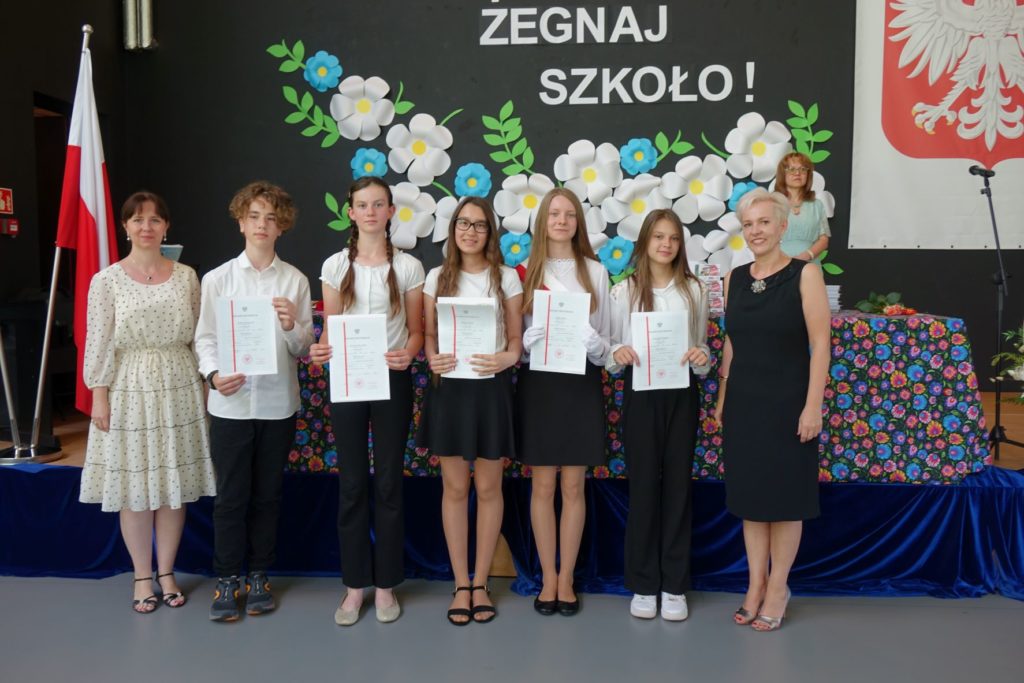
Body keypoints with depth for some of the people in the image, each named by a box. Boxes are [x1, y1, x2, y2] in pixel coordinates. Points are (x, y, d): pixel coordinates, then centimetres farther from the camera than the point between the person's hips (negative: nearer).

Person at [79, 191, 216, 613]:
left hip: (179, 389, 2)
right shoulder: (106, 281, -2)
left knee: (175, 485, 8)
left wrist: (204, 384, 4)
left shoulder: (186, 276, 4)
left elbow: (199, 337, 6)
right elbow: (98, 344, -3)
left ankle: (166, 573, 24)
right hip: (129, 390, -2)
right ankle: (142, 577, 21)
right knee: (134, 489, 5)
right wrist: (99, 396, -7)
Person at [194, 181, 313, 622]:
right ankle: (227, 580, 21)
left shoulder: (295, 280, 1)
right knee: (230, 496, 6)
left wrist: (292, 327, -18)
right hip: (230, 403, -1)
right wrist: (215, 375, -16)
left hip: (278, 404, 1)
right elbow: (204, 338, 2)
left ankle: (258, 577, 27)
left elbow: (304, 350, 3)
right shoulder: (217, 279, 1)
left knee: (267, 495, 12)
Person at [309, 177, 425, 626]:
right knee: (352, 484, 6)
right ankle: (355, 585, 19)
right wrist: (321, 350, -16)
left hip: (392, 380, -1)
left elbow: (416, 331, 1)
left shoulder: (408, 267, 0)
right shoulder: (335, 266, 4)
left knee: (388, 483, 5)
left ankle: (386, 584, 20)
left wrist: (407, 354, -20)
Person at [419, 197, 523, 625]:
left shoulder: (506, 277, 3)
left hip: (492, 387, -1)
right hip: (449, 386, 1)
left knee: (488, 488, 6)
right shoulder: (437, 278, 7)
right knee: (455, 488, 6)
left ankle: (480, 583, 20)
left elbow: (516, 337, 2)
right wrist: (432, 359, -15)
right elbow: (428, 334, 7)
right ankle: (461, 585, 18)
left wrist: (506, 358, -19)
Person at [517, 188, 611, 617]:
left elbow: (605, 343, 5)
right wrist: (538, 334, -18)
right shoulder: (526, 272, 4)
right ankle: (548, 578, 19)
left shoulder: (595, 272, 4)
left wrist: (591, 341, -17)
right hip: (538, 383, 0)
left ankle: (567, 579, 18)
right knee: (543, 486, 5)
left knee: (573, 487, 6)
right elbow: (517, 340, 3)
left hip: (581, 384, 0)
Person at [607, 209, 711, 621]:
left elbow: (702, 346, 9)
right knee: (643, 486, 4)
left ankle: (675, 586, 18)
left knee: (678, 486, 6)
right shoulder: (623, 291, 1)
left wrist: (701, 357, -13)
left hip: (682, 395, 1)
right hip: (641, 395, -1)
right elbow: (610, 347, 2)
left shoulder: (693, 290, 5)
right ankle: (643, 585, 18)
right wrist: (618, 353, -19)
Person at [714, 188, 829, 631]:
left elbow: (820, 343, -11)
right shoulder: (734, 278, 7)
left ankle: (777, 587, 22)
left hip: (786, 403, -5)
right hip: (742, 403, 5)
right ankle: (756, 584, 25)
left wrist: (812, 406, -15)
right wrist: (722, 398, 10)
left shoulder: (804, 274, -8)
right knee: (749, 493, 11)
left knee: (785, 495, 7)